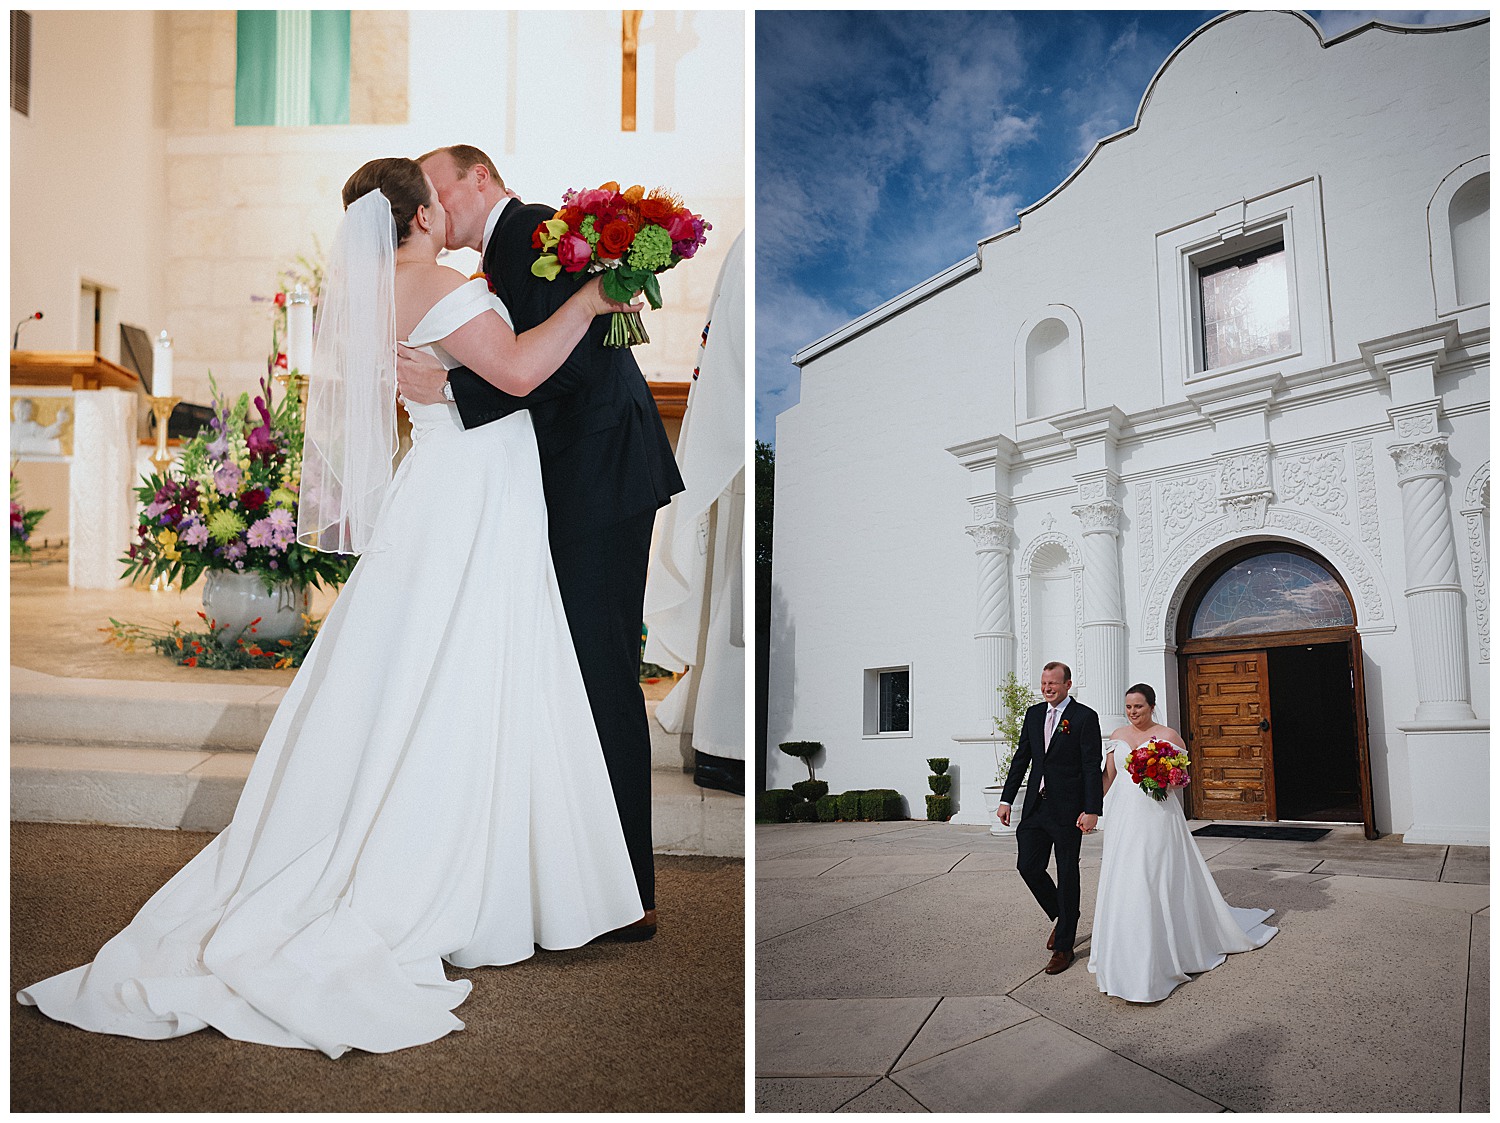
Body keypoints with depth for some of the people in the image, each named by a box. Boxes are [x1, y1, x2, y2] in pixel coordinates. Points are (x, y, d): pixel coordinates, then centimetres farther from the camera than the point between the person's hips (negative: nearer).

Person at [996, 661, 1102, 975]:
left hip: (1068, 809, -6)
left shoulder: (1085, 717, -8)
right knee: (1028, 866, 5)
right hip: (1036, 807, 6)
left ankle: (1063, 947, 15)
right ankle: (1062, 917, 30)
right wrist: (1006, 799, 8)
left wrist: (1092, 810, -17)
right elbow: (1021, 758, 12)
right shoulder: (1034, 714, 9)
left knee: (1067, 875, 4)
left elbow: (1092, 767, -11)